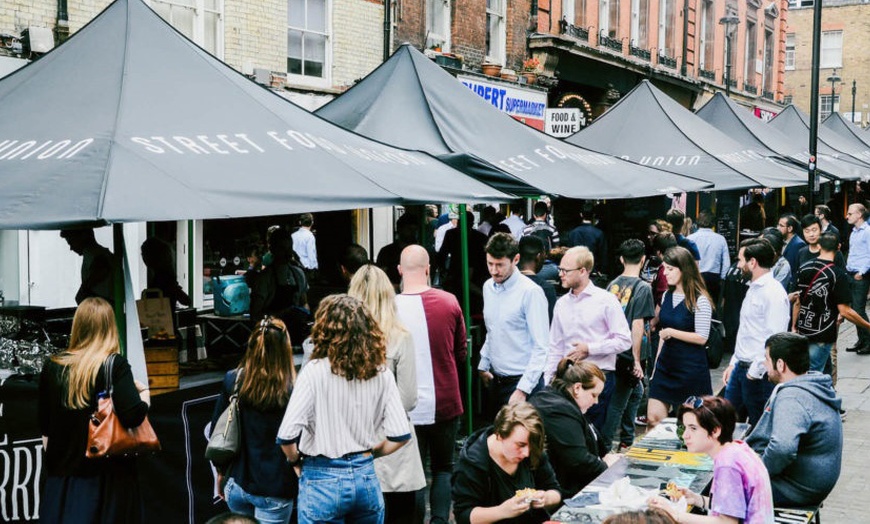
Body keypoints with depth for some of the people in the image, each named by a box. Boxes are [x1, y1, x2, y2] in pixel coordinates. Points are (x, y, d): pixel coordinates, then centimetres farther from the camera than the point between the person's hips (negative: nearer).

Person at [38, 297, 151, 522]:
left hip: (60, 478, 4)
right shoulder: (114, 365, -11)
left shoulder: (52, 367, 2)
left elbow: (44, 427, 10)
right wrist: (145, 394, -2)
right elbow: (132, 416, -21)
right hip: (106, 477, -4)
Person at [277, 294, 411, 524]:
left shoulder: (316, 371, -12)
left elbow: (287, 435, -18)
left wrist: (295, 459, 3)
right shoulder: (381, 373, -1)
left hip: (323, 480, -4)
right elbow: (401, 435, -3)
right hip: (367, 478, 4)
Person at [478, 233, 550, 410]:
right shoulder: (488, 287, 8)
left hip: (521, 381, -7)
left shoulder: (531, 292, -15)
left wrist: (522, 389, -19)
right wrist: (483, 366, 18)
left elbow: (541, 347, -16)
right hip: (495, 380, 7)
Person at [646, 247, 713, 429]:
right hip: (666, 364, 6)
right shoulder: (667, 296, 9)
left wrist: (672, 332, -16)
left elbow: (702, 338, -15)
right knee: (653, 417, 1)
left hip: (691, 368, -6)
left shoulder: (699, 300, -12)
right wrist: (656, 363, 15)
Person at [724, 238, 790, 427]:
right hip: (740, 368, 10)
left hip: (759, 374, -10)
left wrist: (754, 372, -19)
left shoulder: (774, 293, -17)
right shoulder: (753, 288, 15)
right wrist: (733, 364, 19)